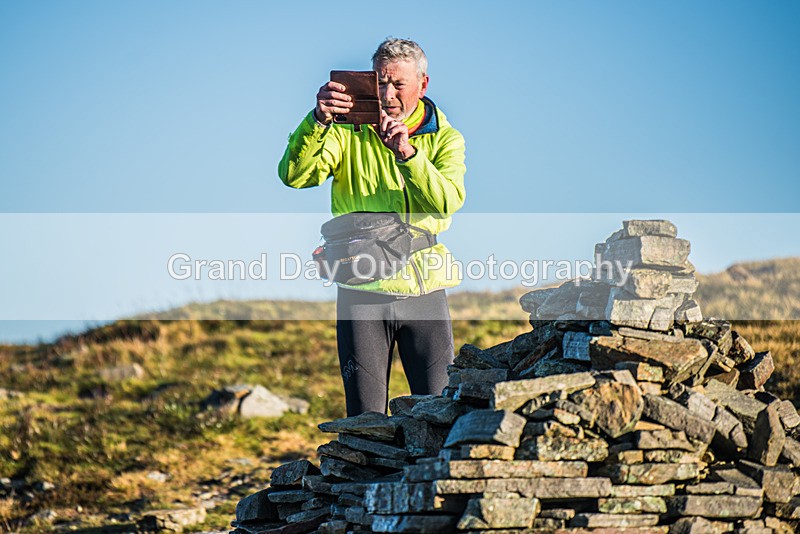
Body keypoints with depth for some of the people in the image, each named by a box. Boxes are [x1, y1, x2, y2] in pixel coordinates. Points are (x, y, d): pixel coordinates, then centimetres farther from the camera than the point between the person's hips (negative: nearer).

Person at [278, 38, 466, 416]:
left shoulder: (445, 138, 7)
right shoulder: (349, 131, 4)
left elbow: (448, 201, -13)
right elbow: (295, 176, -12)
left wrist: (407, 152, -26)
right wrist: (318, 120, -26)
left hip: (425, 289, 1)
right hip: (363, 292, -1)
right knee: (365, 418, 2)